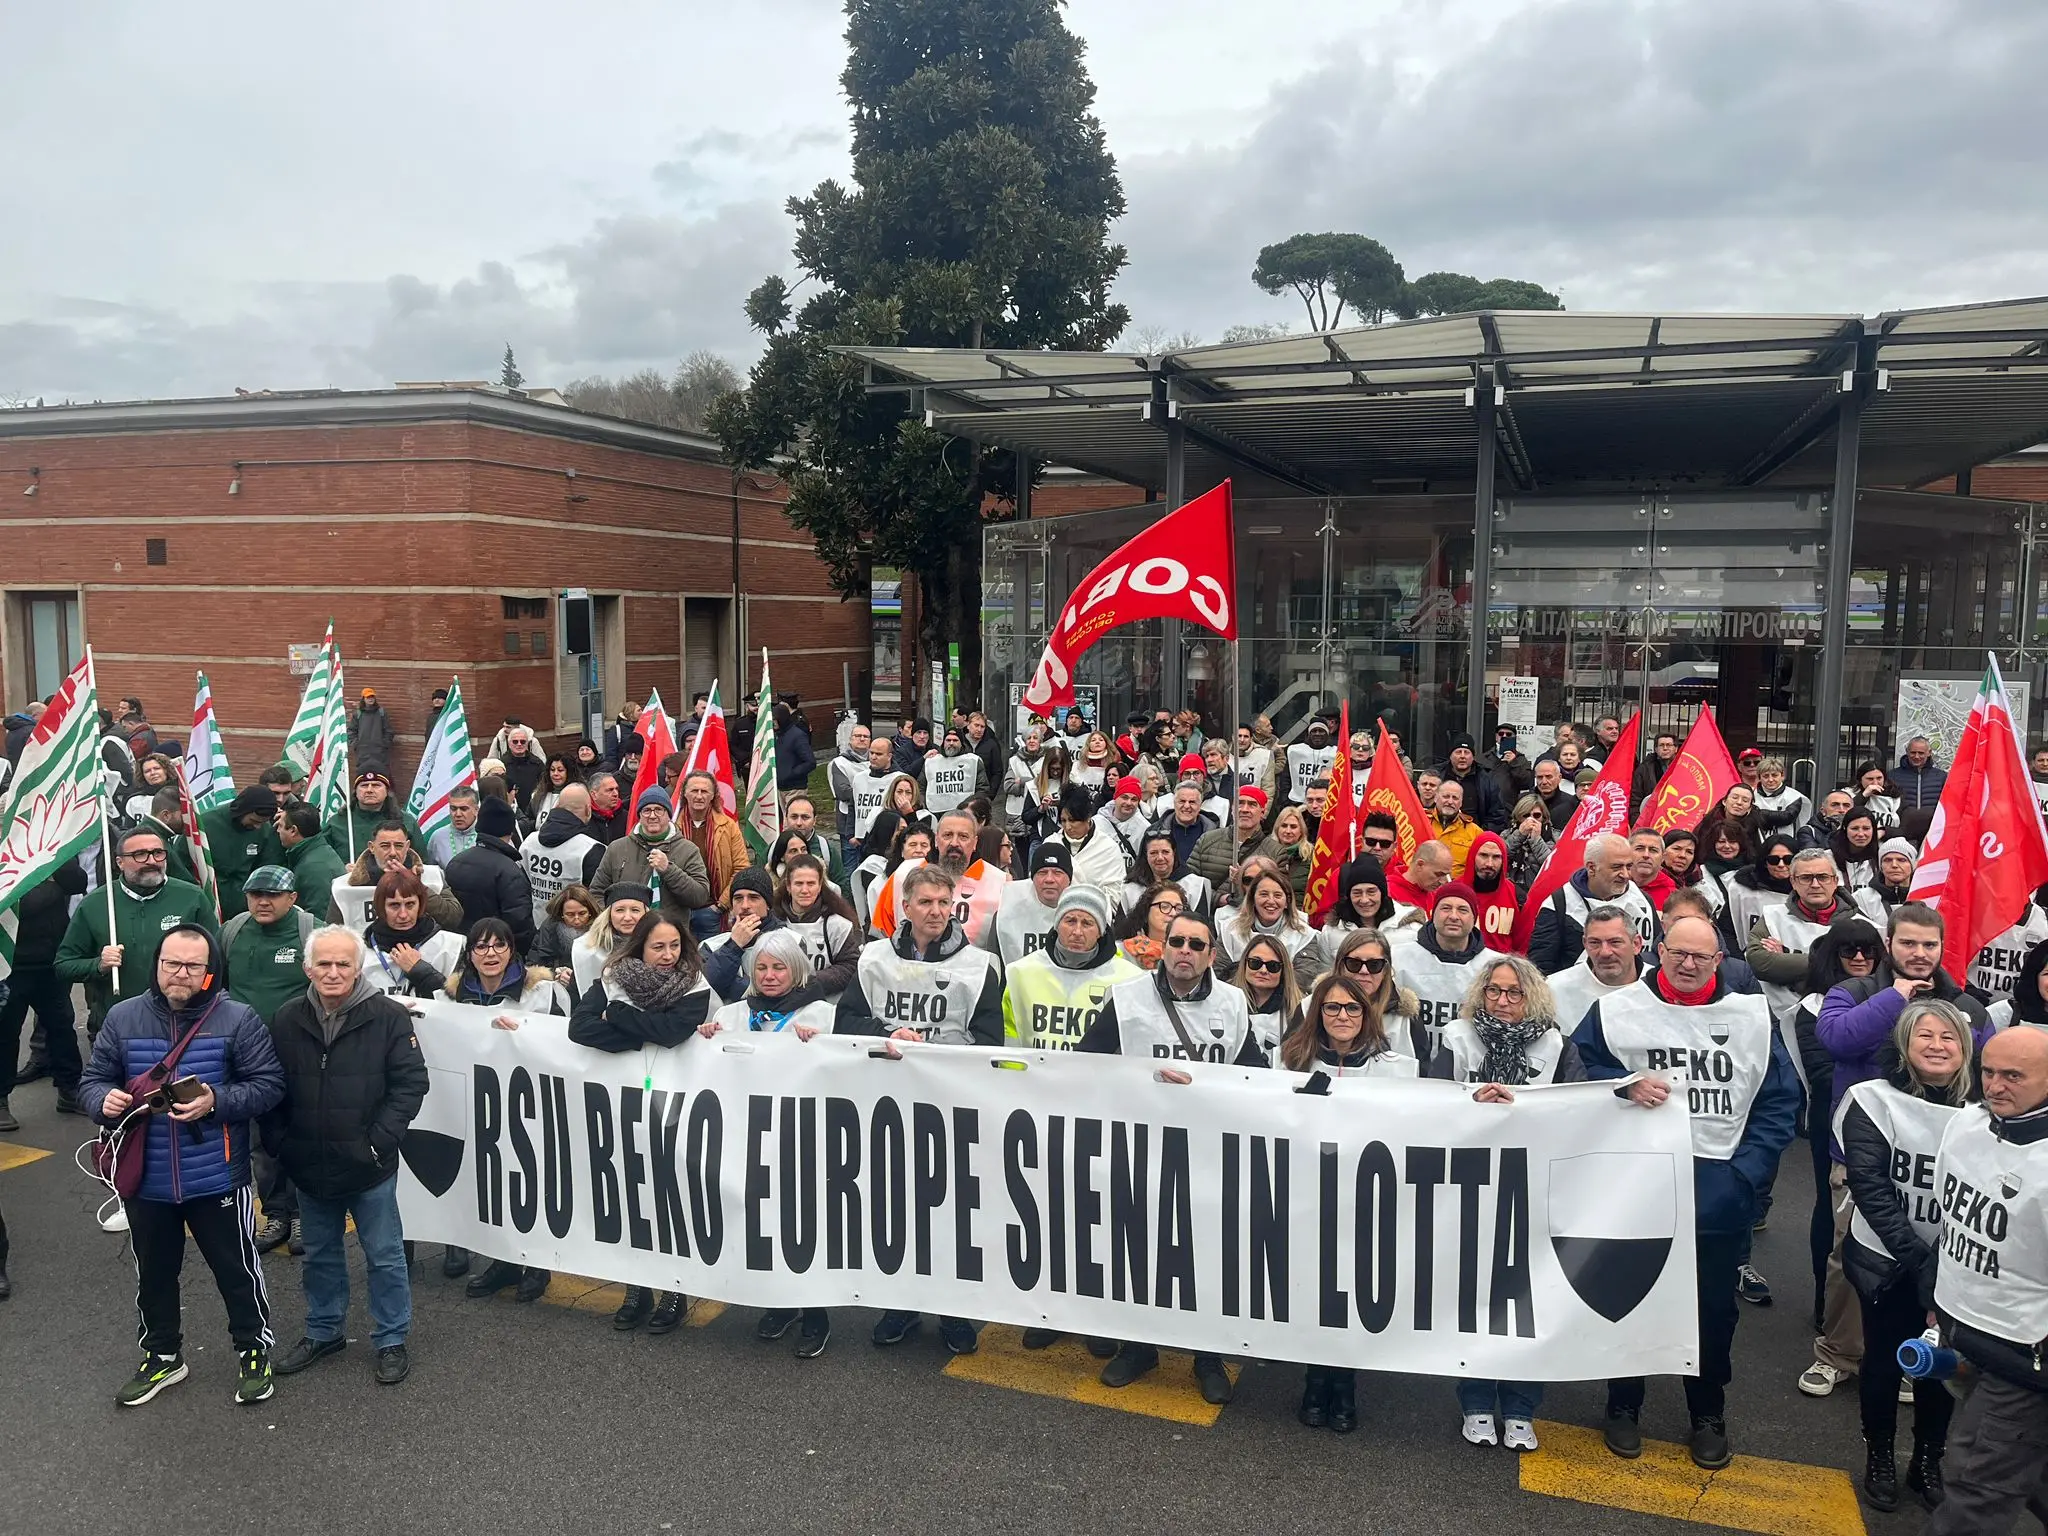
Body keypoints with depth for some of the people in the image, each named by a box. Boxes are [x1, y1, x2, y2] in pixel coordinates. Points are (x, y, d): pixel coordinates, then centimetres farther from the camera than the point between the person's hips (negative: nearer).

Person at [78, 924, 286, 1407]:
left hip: (216, 1178, -3)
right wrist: (104, 1100, -16)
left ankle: (254, 1349, 30)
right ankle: (162, 1356, 41)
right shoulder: (122, 1018, -1)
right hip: (145, 1179, 3)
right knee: (154, 1272, 21)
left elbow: (268, 1085, -9)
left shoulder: (237, 1019, -10)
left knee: (236, 1268, 10)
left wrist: (218, 1101, -24)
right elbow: (92, 1080, 7)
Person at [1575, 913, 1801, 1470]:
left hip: (1720, 1190, 1)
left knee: (1714, 1307, 13)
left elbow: (1780, 1102, 5)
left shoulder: (1752, 1016, 2)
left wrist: (1746, 1172, -5)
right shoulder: (1617, 1010, -3)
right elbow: (1580, 1074, 4)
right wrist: (1626, 1086, -16)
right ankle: (1623, 1407, 28)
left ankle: (1709, 1416, 31)